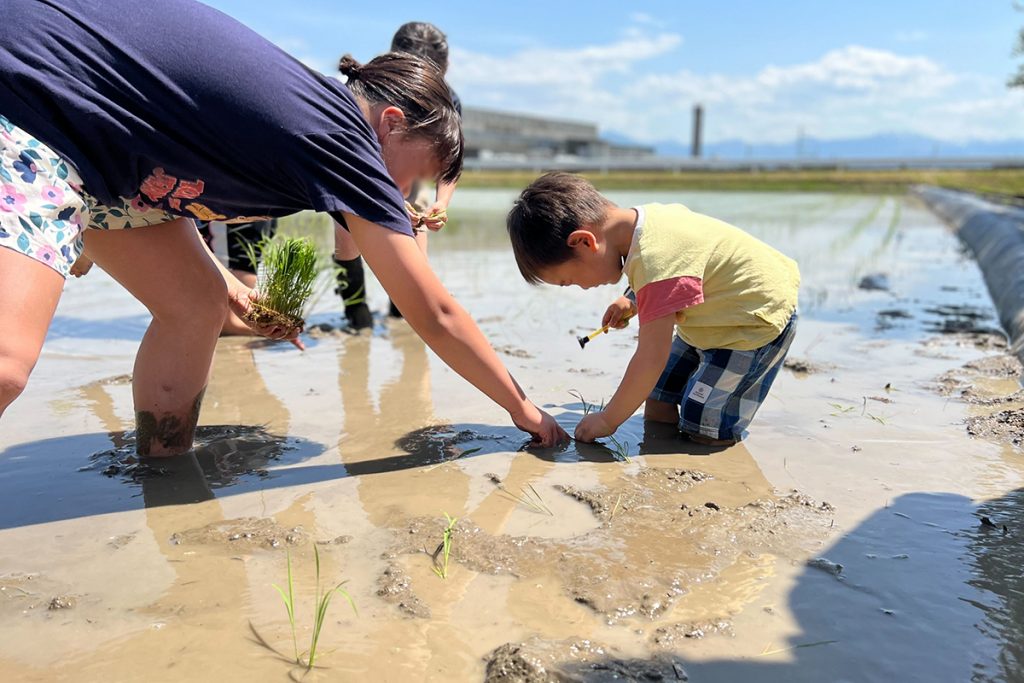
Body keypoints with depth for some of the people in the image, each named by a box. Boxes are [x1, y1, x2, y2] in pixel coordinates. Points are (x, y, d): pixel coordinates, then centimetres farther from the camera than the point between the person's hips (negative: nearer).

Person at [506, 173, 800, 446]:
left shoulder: (654, 261, -36)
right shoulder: (650, 215, -9)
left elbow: (651, 358, -32)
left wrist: (607, 421, -20)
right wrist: (634, 302, 10)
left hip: (757, 324, -10)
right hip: (715, 318, 10)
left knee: (705, 433, -10)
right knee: (658, 401, 7)